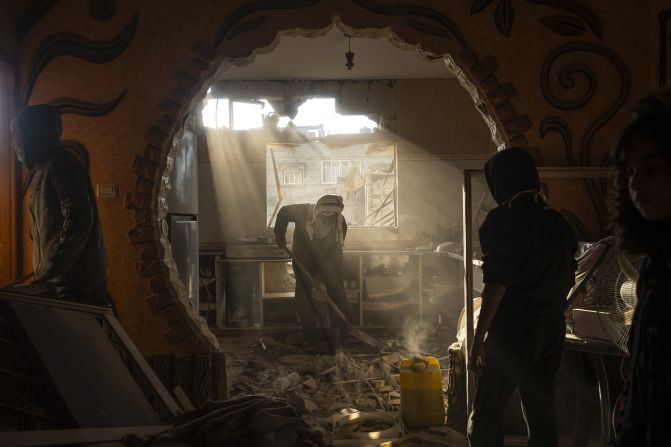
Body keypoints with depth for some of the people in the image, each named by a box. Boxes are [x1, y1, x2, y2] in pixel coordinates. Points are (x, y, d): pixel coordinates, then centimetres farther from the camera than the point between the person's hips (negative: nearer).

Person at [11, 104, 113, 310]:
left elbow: (79, 222, -21)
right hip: (59, 282, 9)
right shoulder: (44, 168, 19)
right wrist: (45, 272, 15)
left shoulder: (62, 164, -11)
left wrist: (49, 271, -20)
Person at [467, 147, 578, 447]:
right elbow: (567, 278, 14)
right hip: (553, 329, 7)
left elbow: (496, 284, -16)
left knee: (486, 413, 1)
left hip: (513, 328, -7)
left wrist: (478, 338, -13)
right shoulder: (558, 222, 10)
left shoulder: (502, 220, -11)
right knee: (541, 411, 14)